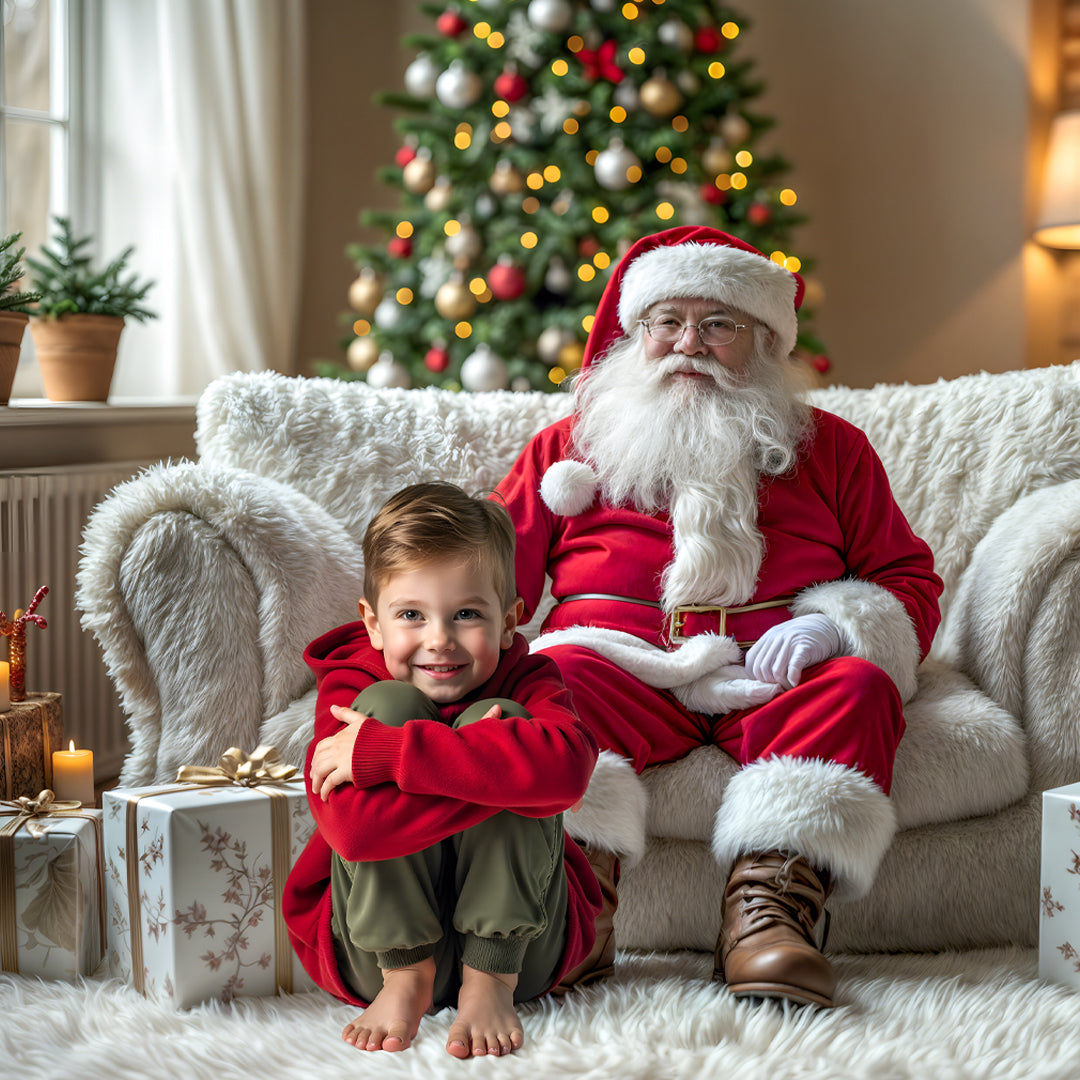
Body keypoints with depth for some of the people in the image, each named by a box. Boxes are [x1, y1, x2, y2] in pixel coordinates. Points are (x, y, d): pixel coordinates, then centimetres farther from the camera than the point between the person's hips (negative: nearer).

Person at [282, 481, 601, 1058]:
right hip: (381, 945, 0)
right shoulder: (349, 686, -10)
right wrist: (490, 765, -32)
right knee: (389, 705, -20)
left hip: (518, 944, 0)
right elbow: (355, 828, -29)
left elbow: (566, 766, -37)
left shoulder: (529, 680, -9)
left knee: (496, 717, -21)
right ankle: (403, 978, -12)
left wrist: (381, 750, -37)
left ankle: (491, 981, -16)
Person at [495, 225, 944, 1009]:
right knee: (553, 677, -33)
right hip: (622, 667, 0)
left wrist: (830, 627, -4)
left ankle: (766, 910, -46)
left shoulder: (828, 447, 24)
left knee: (858, 684, -33)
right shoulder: (568, 445, 25)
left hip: (774, 678, 0)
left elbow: (908, 579, 18)